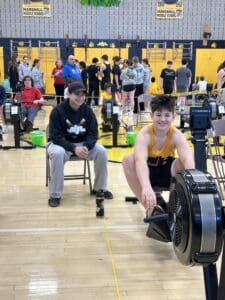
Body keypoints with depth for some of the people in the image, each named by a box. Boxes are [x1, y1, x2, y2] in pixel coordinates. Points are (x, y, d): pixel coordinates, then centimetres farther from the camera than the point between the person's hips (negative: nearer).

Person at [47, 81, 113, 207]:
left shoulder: (88, 110, -5)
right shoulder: (58, 111, -16)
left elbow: (93, 133, -4)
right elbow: (56, 136, -19)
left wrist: (86, 146, -27)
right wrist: (74, 148, -33)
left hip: (83, 143, 4)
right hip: (60, 143, -3)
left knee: (101, 151, -20)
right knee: (58, 154, -37)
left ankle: (100, 188, 0)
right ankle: (55, 195, -24)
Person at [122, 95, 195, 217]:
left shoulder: (177, 135, -21)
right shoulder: (144, 134, -26)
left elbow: (188, 159, -39)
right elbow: (140, 160, -45)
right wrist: (146, 187, -64)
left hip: (167, 172, 1)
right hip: (148, 172, -1)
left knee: (185, 162, -29)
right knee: (128, 160, -32)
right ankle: (151, 207, -23)